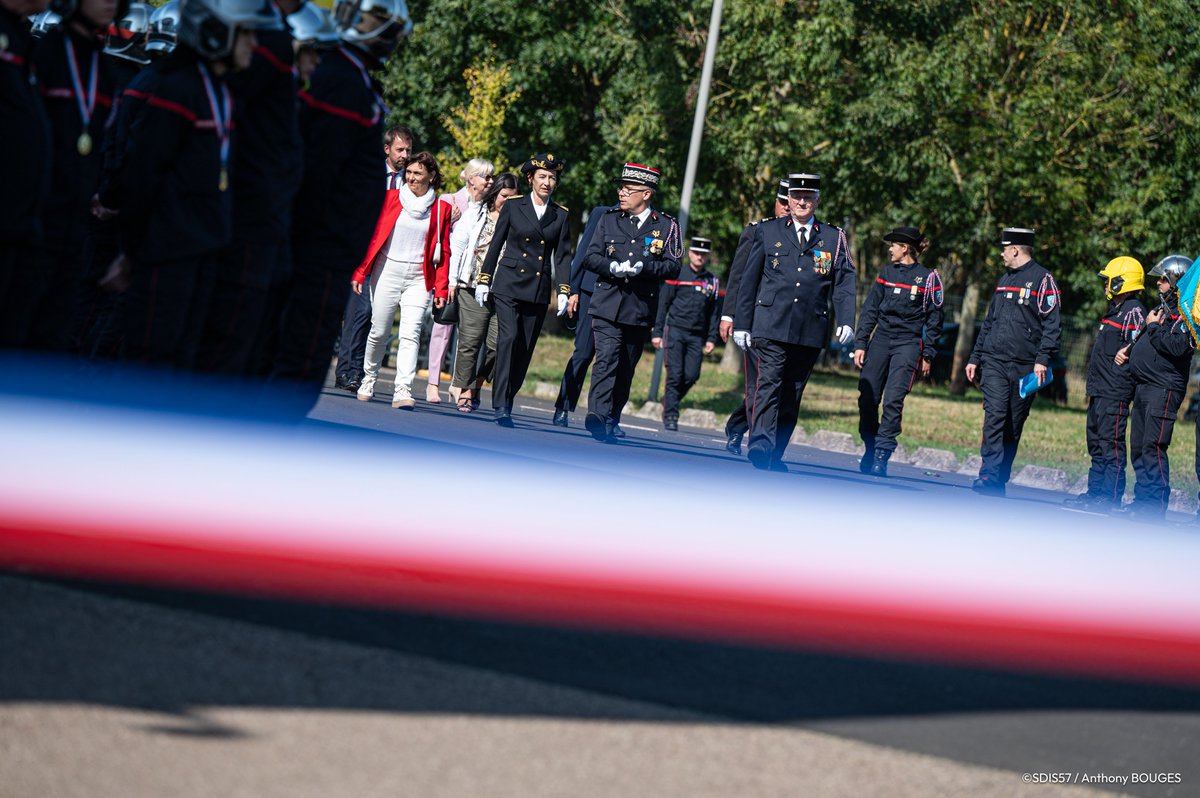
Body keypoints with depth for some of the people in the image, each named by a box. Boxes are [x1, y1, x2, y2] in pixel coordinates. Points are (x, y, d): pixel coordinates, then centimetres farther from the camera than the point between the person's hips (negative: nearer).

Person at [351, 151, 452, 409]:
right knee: (379, 331, 5)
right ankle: (369, 377, 29)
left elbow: (443, 252, 6)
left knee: (410, 334, -12)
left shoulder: (441, 208, 4)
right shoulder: (390, 198, 3)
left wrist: (441, 289, 0)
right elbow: (372, 236, 4)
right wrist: (359, 272, -2)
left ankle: (403, 390, -18)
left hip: (419, 279, 0)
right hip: (387, 272, 0)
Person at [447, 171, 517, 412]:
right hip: (472, 288, -1)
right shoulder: (475, 214, 9)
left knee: (496, 343, -5)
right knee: (470, 340, -4)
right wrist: (452, 280, 2)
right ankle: (464, 390, 4)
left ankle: (476, 384, 17)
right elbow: (457, 246, 9)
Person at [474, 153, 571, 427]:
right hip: (508, 284, -3)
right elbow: (496, 245, 6)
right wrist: (483, 280, 3)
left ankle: (506, 400, 15)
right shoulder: (513, 206, 3)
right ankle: (501, 405, -21)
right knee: (508, 338, -18)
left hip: (539, 290, 3)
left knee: (525, 349, 3)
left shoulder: (560, 215, 8)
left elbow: (561, 256, 8)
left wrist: (563, 291, 0)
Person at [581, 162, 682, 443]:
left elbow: (672, 267, -2)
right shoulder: (608, 220, 10)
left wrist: (643, 267, -19)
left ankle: (611, 422, 20)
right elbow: (590, 257, 7)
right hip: (607, 305, 0)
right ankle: (597, 415, -29)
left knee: (625, 369, 8)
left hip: (641, 310, 1)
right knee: (606, 359, -18)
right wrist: (612, 267, -13)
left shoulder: (666, 226, 4)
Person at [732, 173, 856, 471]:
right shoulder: (768, 231, 10)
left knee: (792, 395, 4)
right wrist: (742, 323, 6)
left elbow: (844, 283, 6)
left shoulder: (834, 238, 12)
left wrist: (846, 321, -9)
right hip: (771, 326, -2)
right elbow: (749, 281, 11)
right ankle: (760, 444, -29)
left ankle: (774, 456, 10)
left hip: (811, 331, 2)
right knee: (769, 384, -17)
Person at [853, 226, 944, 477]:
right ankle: (870, 451, 13)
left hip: (909, 343, -4)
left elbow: (934, 320, 3)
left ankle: (881, 457, -13)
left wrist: (928, 356, -1)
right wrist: (860, 344, 3)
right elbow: (869, 310, 12)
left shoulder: (928, 277, 0)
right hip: (881, 340, 4)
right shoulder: (886, 273, 11)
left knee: (893, 400, -15)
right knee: (867, 399, -2)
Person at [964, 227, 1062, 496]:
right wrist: (974, 358, 19)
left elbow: (1051, 324, -9)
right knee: (995, 415, -12)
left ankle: (999, 481, 8)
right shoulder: (1004, 280, 20)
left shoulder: (1042, 280, -2)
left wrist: (1042, 359, -18)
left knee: (1014, 425, 3)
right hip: (994, 362, 4)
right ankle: (989, 476, -18)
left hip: (1024, 367, -4)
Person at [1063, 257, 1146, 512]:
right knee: (1096, 444, 14)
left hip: (1115, 394, -11)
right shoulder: (1115, 309, 20)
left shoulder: (1133, 312, -12)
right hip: (1100, 392, 11)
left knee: (1111, 445, -8)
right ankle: (1095, 492, 20)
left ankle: (1110, 498, -7)